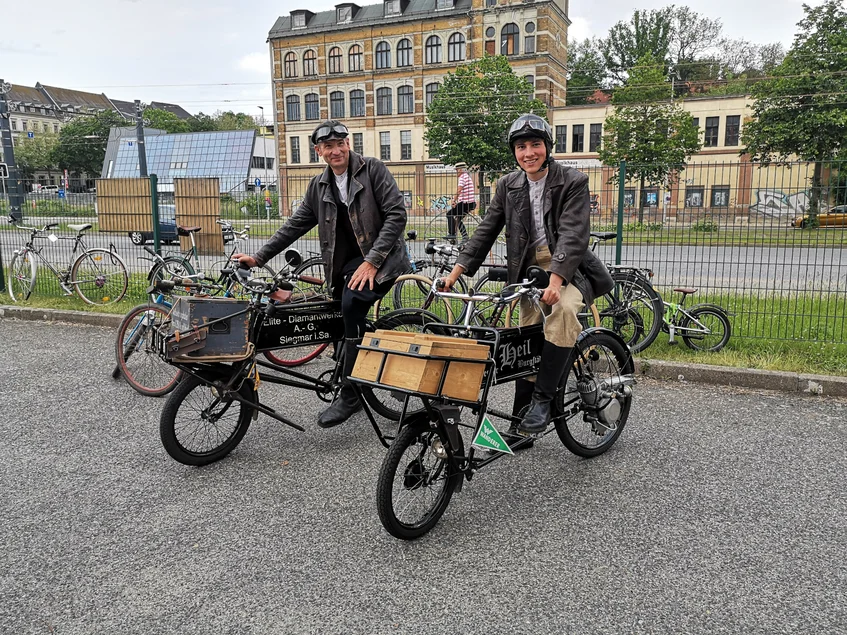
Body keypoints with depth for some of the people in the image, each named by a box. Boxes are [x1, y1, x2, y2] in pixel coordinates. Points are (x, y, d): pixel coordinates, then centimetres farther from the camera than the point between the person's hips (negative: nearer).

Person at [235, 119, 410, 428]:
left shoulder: (373, 169, -5)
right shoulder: (318, 186, 12)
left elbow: (396, 214, -13)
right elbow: (294, 226, 14)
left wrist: (372, 261, -20)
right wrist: (258, 257, 7)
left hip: (380, 257, -7)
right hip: (347, 262, 7)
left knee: (352, 303, -28)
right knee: (350, 319, 3)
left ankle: (350, 395, -21)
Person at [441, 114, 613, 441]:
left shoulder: (573, 182, -9)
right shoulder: (508, 185, 4)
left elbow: (574, 234, -20)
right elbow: (486, 230, 3)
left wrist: (555, 281, -33)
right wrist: (457, 270, -7)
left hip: (568, 266, -4)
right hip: (530, 267, 4)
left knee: (564, 309, -35)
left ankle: (543, 399, -25)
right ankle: (520, 424, 13)